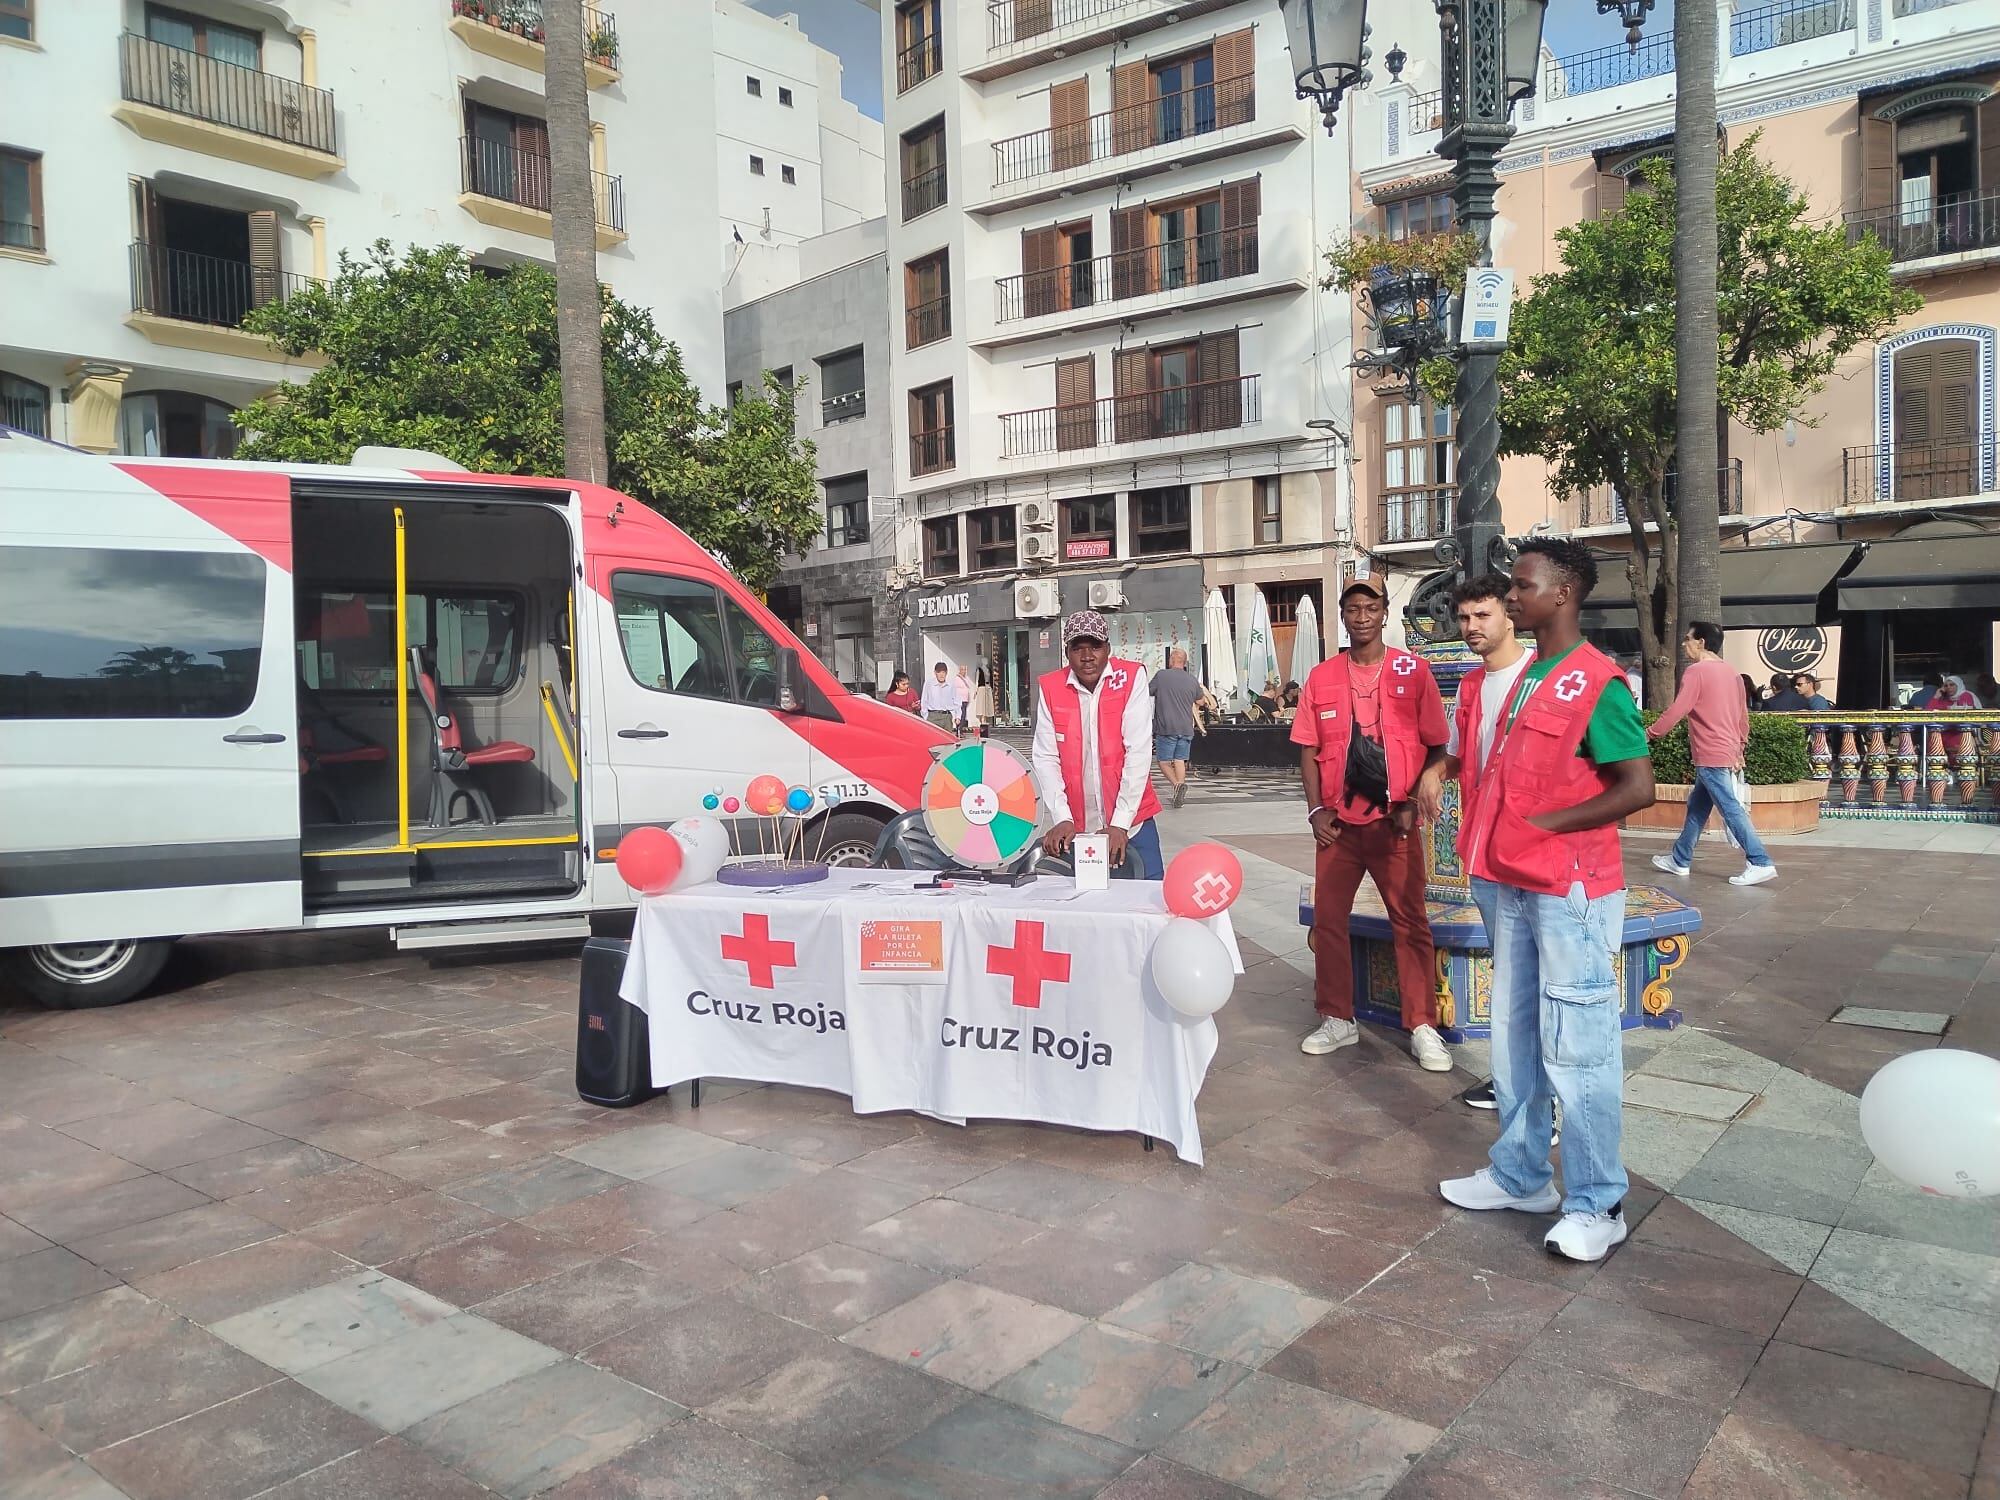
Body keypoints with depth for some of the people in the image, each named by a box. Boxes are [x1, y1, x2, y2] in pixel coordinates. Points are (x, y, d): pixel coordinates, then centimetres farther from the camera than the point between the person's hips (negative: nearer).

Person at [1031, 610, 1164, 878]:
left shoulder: (1131, 677, -6)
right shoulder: (1049, 688, 0)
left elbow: (1137, 752, -11)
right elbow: (1045, 758, -4)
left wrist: (1120, 824, -17)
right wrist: (1063, 819, -15)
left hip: (1131, 821, -1)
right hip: (1076, 827, 1)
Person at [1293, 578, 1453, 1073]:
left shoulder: (1413, 671, -1)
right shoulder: (1321, 677, 6)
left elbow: (1436, 746, 1)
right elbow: (1308, 750, 7)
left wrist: (1413, 803, -9)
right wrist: (1316, 809, -3)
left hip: (1394, 822, -2)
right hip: (1337, 823, 3)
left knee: (1411, 923, 1)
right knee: (1327, 920, 5)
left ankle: (1423, 1029, 11)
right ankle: (1337, 1020, 19)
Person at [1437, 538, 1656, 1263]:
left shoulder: (1596, 683, -14)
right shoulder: (1526, 677, 13)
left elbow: (1638, 786, -19)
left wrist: (1546, 824, -17)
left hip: (1571, 892, -9)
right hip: (1512, 887, 9)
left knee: (1576, 1048, -2)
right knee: (1515, 1037, 15)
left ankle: (1596, 1204, 9)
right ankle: (1520, 1174, 27)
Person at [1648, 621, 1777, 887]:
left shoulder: (1696, 671, -13)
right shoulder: (1730, 673, 14)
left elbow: (1677, 711, -18)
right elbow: (1743, 715, 18)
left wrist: (1649, 733, -8)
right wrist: (1740, 748, 26)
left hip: (1711, 756, -9)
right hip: (1727, 754, 9)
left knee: (1730, 808, -8)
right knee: (1696, 807, 16)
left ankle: (1761, 863, -10)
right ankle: (1680, 860, 23)